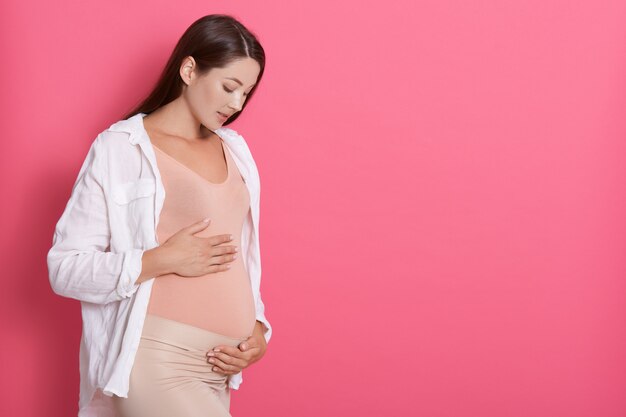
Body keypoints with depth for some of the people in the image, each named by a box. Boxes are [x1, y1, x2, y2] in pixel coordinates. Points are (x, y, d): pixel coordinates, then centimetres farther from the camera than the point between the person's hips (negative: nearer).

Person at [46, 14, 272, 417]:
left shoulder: (235, 150, 13)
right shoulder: (120, 148, -5)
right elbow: (66, 269, -8)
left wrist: (256, 327, 5)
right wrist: (163, 260, -16)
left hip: (217, 368, 6)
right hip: (155, 361, -6)